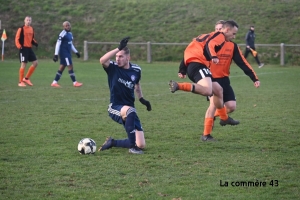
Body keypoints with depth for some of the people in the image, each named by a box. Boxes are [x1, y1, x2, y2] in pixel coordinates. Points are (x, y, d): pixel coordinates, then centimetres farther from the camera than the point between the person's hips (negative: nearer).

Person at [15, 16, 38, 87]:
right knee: (23, 64, -9)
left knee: (35, 63, 3)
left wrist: (35, 43, 3)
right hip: (23, 48, -7)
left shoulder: (32, 29, 12)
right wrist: (19, 46, -24)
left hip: (29, 48, 7)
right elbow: (17, 39, -9)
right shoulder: (21, 29, -8)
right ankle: (20, 82, 0)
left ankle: (26, 78, 14)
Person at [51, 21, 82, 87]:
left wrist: (76, 52, 25)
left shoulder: (70, 33, 14)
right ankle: (75, 82, -4)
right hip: (64, 53, -9)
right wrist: (56, 54, -19)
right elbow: (58, 44, -15)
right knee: (70, 66, -8)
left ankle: (54, 82, 12)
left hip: (68, 53, 9)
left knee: (62, 67, 8)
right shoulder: (62, 34, -14)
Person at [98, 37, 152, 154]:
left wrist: (141, 99, 9)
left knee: (141, 145, -3)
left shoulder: (136, 70, 2)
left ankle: (112, 142, 21)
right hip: (115, 108, -4)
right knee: (130, 110, -42)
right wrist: (119, 48, -37)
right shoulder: (113, 68, -10)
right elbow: (102, 60, -33)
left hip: (130, 111, 5)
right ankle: (133, 146, -29)